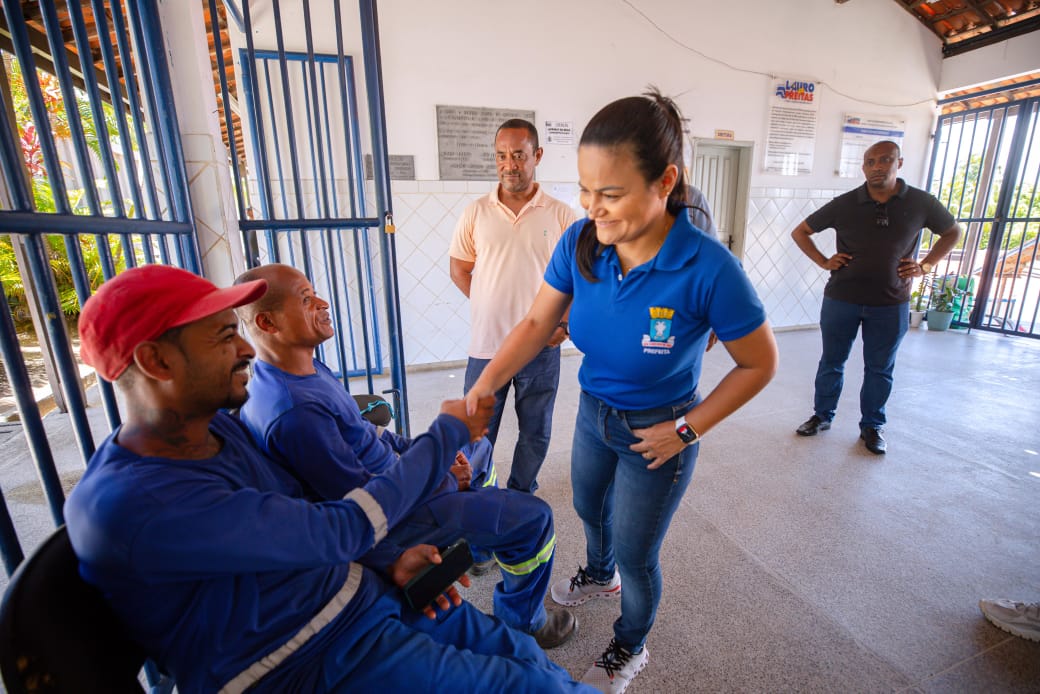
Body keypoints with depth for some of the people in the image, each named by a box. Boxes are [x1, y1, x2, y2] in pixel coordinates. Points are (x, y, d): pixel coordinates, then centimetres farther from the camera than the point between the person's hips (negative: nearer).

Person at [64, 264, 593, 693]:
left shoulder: (219, 425, 1)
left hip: (365, 592, 7)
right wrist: (447, 431, -15)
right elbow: (338, 530, -26)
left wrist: (386, 562, -5)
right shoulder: (130, 505, -26)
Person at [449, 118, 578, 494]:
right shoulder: (475, 213, 2)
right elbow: (459, 270, 9)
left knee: (535, 432, 15)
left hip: (541, 347, 0)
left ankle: (521, 495, 39)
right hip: (486, 344, 1)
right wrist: (493, 306, -1)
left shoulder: (561, 215, -1)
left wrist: (565, 323, -10)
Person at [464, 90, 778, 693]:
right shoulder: (580, 243, -18)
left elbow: (759, 364, -16)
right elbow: (539, 322, -9)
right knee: (590, 508, 29)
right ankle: (600, 576, 66)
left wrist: (687, 430, -16)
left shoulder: (709, 268, -30)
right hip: (594, 412, 5)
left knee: (636, 552, 15)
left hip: (658, 432, -5)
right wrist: (485, 385, -20)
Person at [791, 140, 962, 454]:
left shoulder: (921, 203, 0)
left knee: (880, 369, 10)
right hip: (841, 300, 0)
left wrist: (925, 265, 3)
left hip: (891, 305, 1)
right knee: (831, 361, 10)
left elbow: (952, 232, 16)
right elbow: (800, 232, 4)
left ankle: (872, 426, 26)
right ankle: (822, 416, 26)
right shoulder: (844, 204, -4)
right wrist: (823, 262, -5)